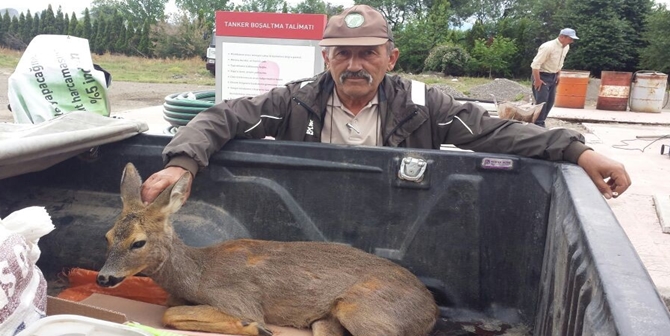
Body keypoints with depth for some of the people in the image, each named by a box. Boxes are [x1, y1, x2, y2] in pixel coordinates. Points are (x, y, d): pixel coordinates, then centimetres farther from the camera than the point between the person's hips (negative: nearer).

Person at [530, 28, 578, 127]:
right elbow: (535, 64, -24)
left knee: (550, 101, 10)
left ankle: (541, 122, 21)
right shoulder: (548, 47, -23)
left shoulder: (566, 47, 3)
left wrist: (558, 76, 16)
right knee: (541, 102, -9)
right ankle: (538, 125, -1)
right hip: (542, 76, -8)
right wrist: (537, 80, -23)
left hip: (553, 77, 9)